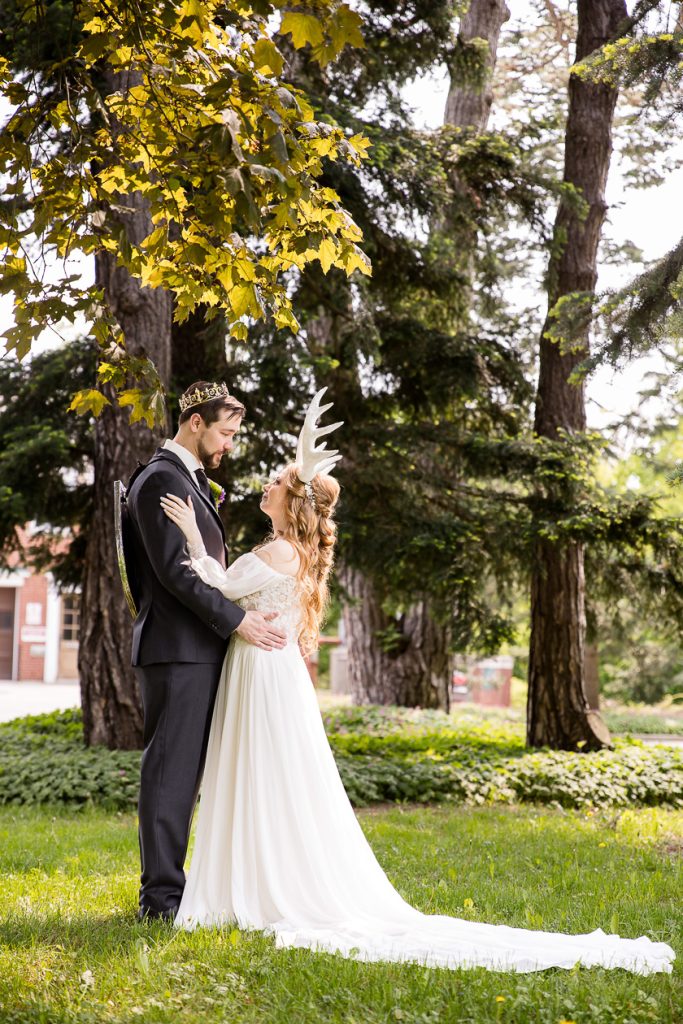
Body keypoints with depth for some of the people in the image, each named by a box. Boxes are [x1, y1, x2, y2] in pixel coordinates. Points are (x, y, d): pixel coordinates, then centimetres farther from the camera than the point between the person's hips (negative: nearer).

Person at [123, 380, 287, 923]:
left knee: (185, 771, 11)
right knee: (171, 769, -5)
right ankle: (161, 893, 1)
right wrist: (238, 619, -17)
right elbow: (173, 570, -19)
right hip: (177, 648, -10)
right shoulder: (161, 479, -12)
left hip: (200, 648, 10)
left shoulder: (193, 479, 20)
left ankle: (168, 885, 17)